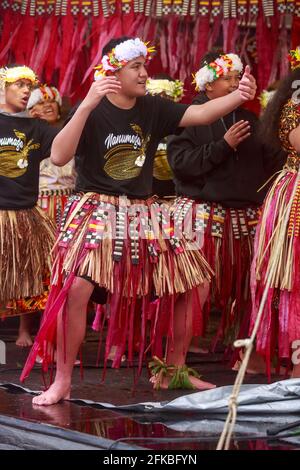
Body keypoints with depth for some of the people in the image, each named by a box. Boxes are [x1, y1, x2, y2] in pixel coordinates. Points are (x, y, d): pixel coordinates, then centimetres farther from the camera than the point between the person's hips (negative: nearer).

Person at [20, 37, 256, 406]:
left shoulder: (153, 109, 3)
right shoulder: (93, 111, -9)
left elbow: (200, 114, -8)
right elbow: (58, 156, -22)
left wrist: (238, 96, -27)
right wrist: (87, 104, -31)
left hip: (143, 214, 5)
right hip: (95, 210, -5)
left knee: (189, 283, 5)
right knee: (76, 287, -25)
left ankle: (174, 370, 22)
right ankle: (62, 382, -12)